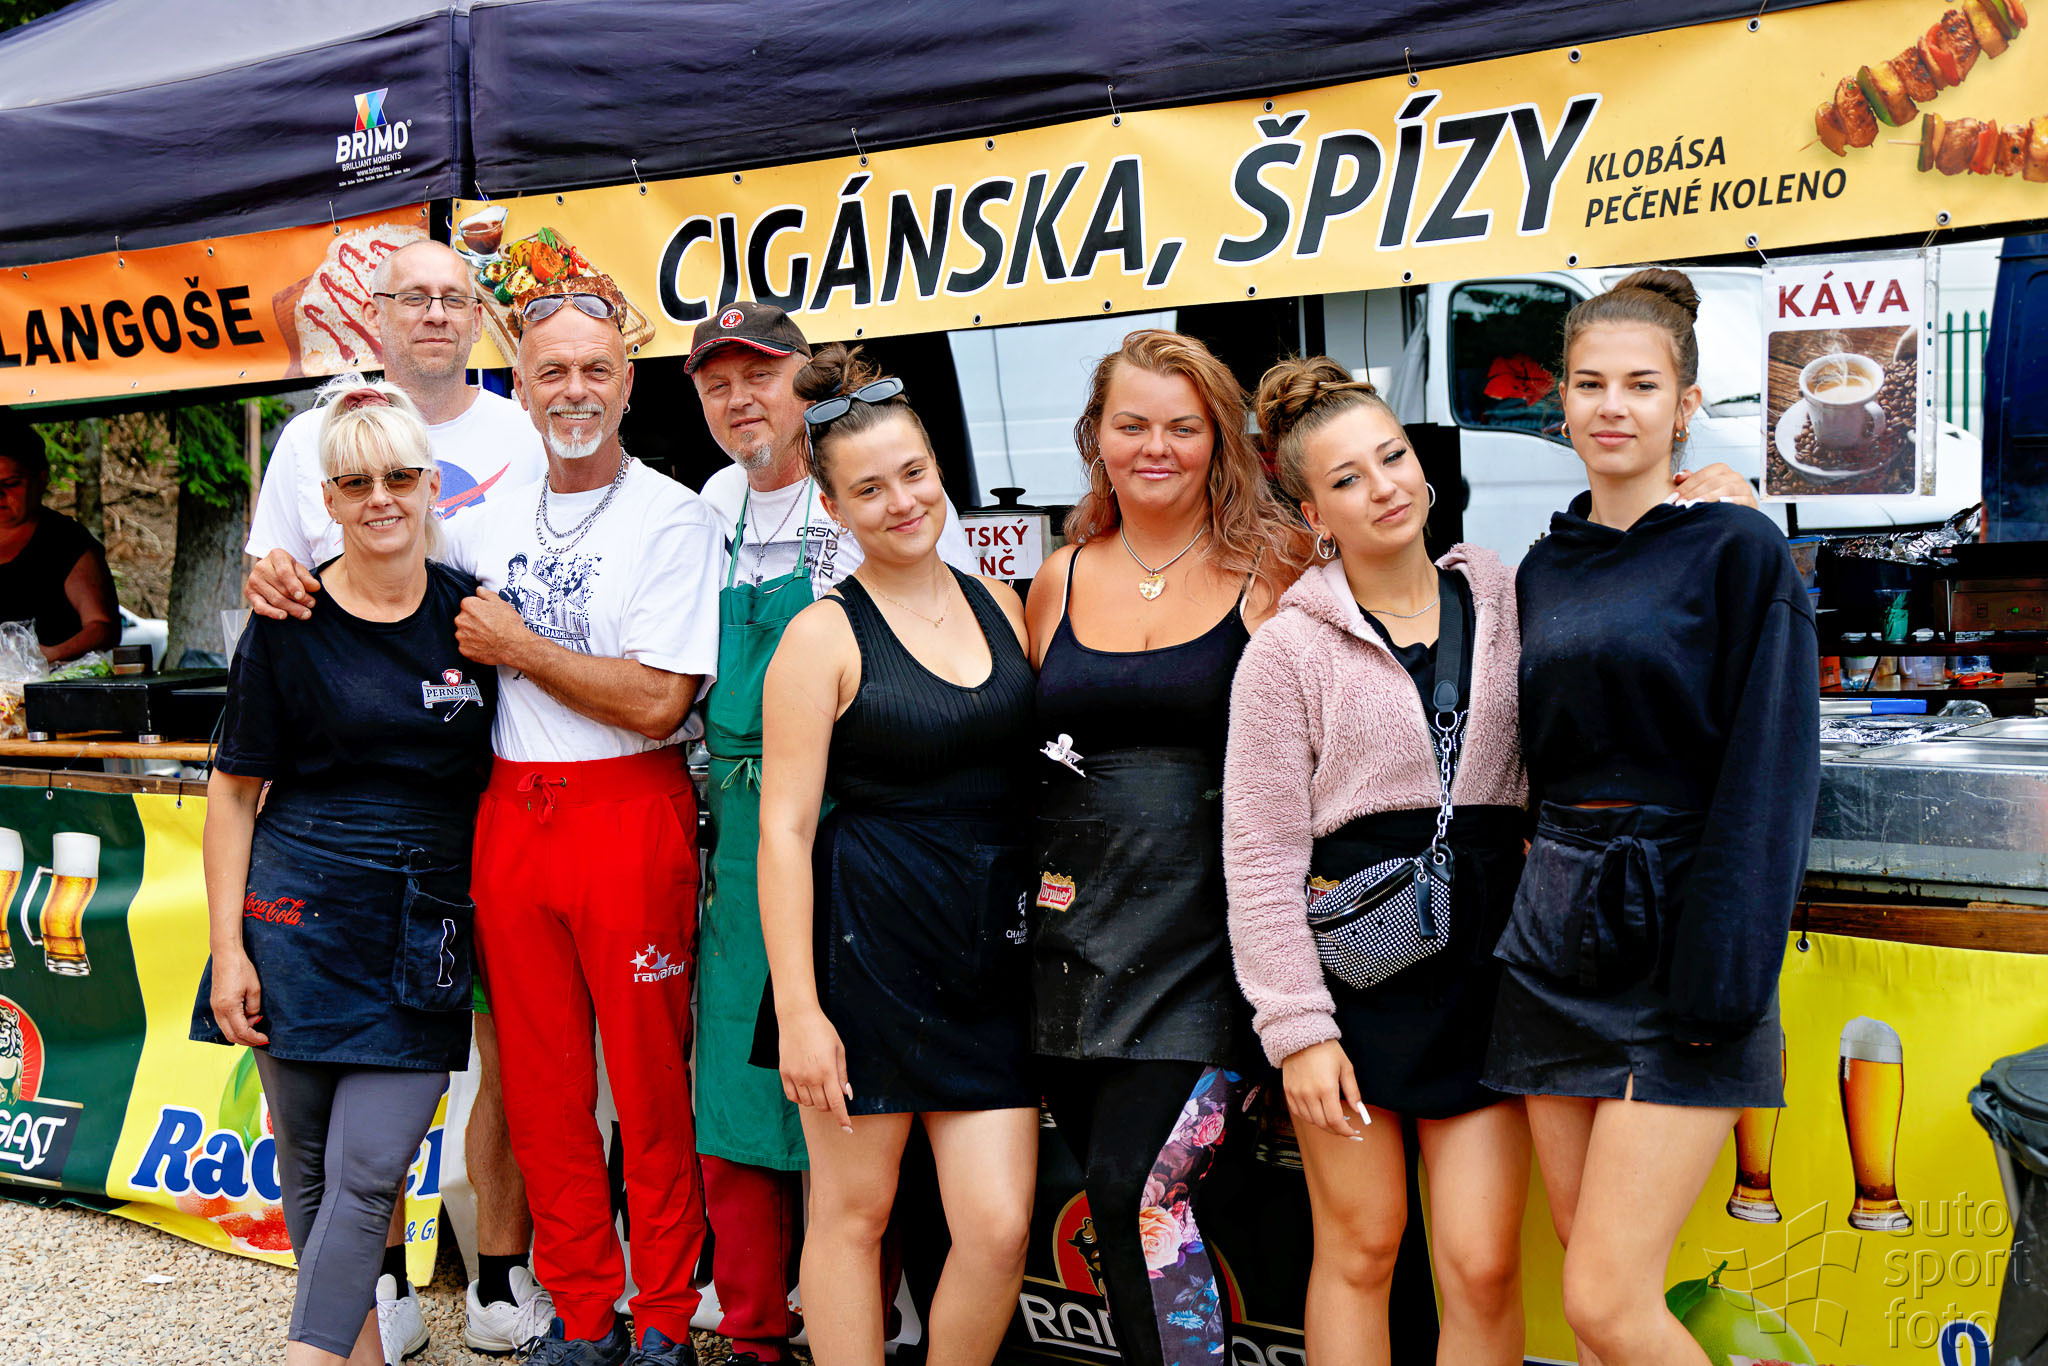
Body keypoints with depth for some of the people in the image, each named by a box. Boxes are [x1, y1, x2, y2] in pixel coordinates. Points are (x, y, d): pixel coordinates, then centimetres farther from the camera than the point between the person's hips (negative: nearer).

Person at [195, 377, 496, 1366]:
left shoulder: (469, 613, 4)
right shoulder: (287, 627, -2)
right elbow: (233, 791, 2)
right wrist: (227, 944, -4)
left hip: (425, 930, 1)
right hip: (302, 914, -1)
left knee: (368, 1173, -6)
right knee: (309, 1171, 8)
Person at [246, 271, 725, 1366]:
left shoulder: (673, 517, -6)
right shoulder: (494, 521, 12)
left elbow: (656, 702, -15)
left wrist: (513, 646, -8)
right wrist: (286, 571, 6)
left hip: (630, 814, -5)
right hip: (511, 814, 5)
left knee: (649, 1078, 2)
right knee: (540, 1079, 10)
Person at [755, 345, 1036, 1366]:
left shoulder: (999, 606, 9)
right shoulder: (824, 637, -5)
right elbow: (784, 829, -8)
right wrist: (797, 1005, -13)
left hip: (992, 946, 4)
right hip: (867, 938, -4)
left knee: (999, 1225, 0)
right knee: (852, 1212, 7)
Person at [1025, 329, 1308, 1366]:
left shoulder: (1268, 573, 0)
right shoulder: (1062, 580, 12)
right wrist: (1036, 872, 7)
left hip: (1205, 930, -4)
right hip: (1078, 922, 4)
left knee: (1138, 1191, -13)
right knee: (1115, 1198, 8)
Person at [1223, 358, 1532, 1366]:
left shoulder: (1507, 604, 7)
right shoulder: (1291, 647, -2)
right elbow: (1261, 856, -3)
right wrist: (1297, 1027, -7)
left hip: (1485, 957, 2)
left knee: (1482, 1266, -1)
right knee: (1359, 1250, 7)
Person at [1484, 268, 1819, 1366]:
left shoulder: (1738, 551, -5)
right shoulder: (1544, 571, 13)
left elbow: (1770, 779, -10)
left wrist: (1720, 982, -16)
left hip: (1673, 935, -6)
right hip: (1555, 936, 6)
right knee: (1585, 1265, 10)